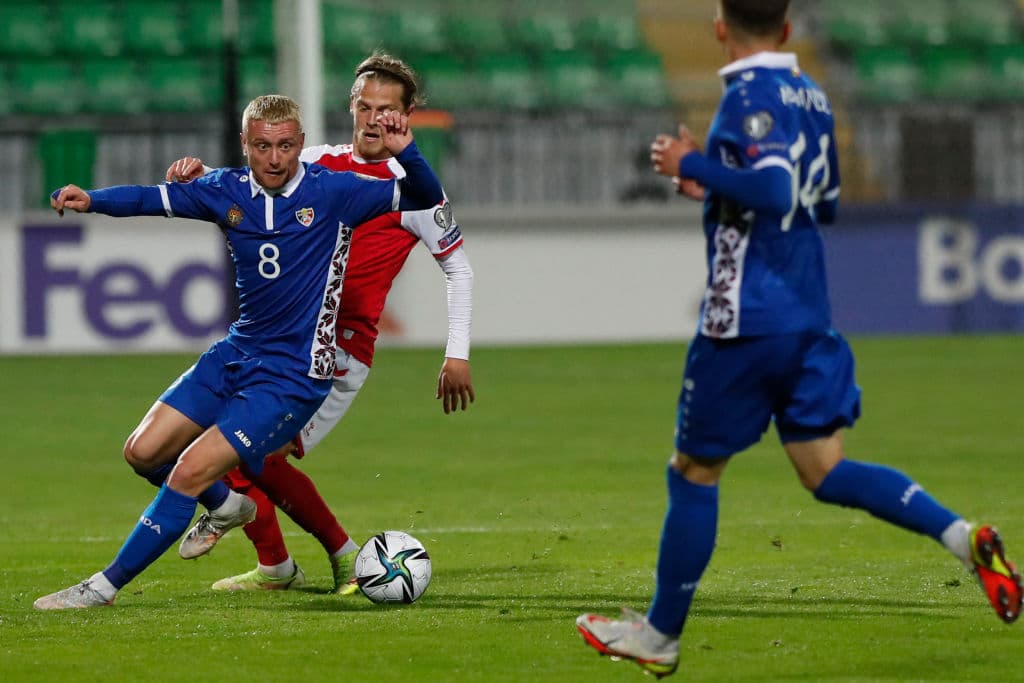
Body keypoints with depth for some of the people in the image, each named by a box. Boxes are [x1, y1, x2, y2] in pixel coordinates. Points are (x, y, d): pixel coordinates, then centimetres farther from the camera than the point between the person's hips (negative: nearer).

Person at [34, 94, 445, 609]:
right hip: (236, 353, 6)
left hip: (295, 374, -6)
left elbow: (427, 199, -8)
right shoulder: (228, 192, 1)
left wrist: (406, 151, -28)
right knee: (144, 452, 4)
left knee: (190, 471, -15)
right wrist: (89, 200, -17)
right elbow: (153, 199, 2)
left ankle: (106, 585, -5)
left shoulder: (332, 193, -10)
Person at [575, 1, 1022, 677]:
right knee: (826, 471, 5)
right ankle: (966, 538, -13)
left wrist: (692, 166, -15)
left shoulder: (750, 94, -13)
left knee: (694, 471, 6)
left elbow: (774, 191, -26)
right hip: (809, 316, 8)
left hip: (745, 319, -8)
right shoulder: (812, 96, 12)